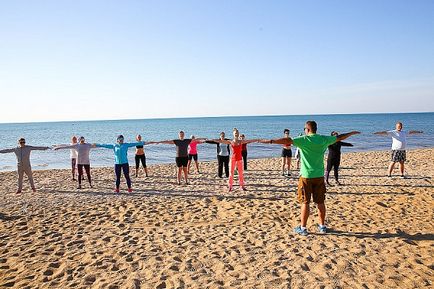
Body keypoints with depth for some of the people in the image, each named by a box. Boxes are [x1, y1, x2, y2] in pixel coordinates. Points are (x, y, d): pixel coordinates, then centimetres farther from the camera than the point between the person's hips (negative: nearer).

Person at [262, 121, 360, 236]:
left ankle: (303, 228, 8)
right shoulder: (324, 139, 3)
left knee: (305, 202, 2)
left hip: (306, 176, -4)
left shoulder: (304, 140, -11)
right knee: (320, 202, 13)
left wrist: (271, 141, -27)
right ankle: (322, 226, 25)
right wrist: (352, 133, 35)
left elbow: (287, 140, -24)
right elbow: (340, 137, 18)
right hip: (319, 176, 4)